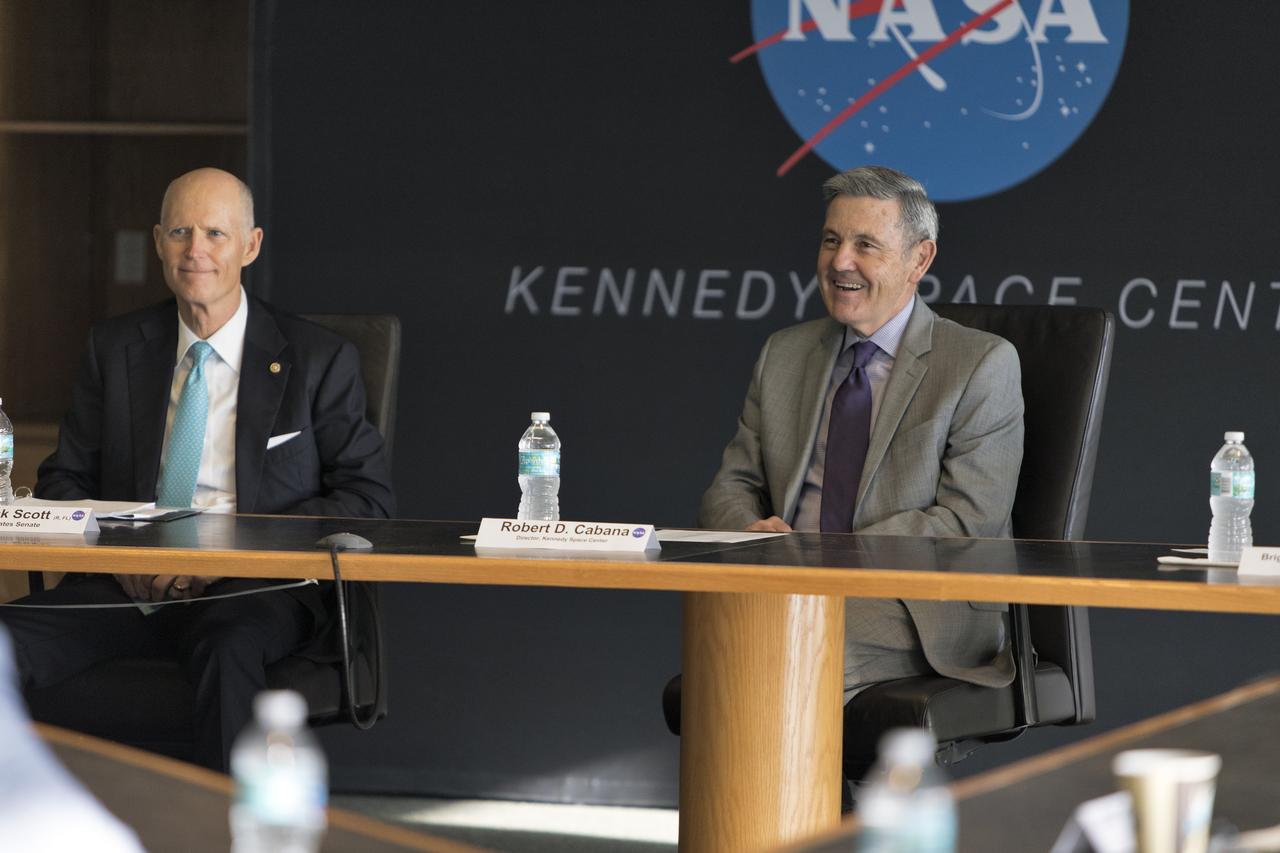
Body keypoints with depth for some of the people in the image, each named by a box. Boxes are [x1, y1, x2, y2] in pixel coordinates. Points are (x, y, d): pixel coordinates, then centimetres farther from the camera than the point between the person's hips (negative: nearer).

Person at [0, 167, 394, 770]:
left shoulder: (318, 360, 5)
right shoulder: (116, 348, 15)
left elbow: (369, 499, 0)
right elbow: (63, 479, 17)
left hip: (254, 589, -3)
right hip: (130, 584, 3)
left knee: (227, 651, -40)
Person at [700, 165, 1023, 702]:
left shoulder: (983, 365, 0)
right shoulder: (783, 355, 18)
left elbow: (969, 522, -8)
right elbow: (733, 486, 17)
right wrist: (752, 532, -9)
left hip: (917, 605, -4)